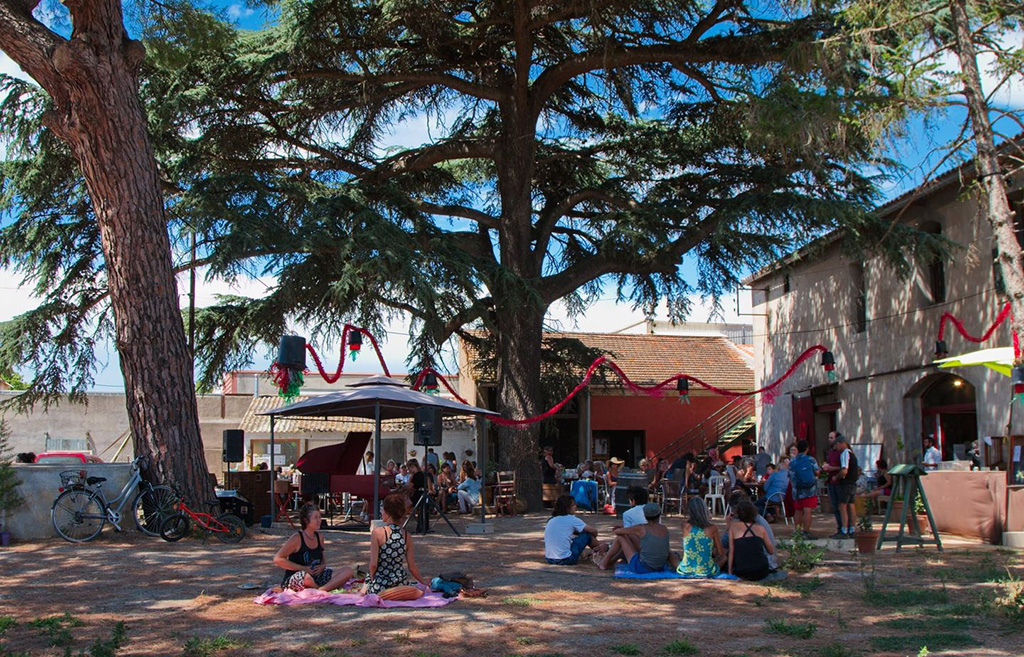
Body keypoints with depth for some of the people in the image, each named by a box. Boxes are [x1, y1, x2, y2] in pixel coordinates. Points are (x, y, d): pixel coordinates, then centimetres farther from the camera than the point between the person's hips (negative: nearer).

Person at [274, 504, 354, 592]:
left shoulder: (319, 538, 10)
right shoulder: (297, 538, -10)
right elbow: (277, 559, -15)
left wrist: (322, 566, -2)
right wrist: (303, 568, -16)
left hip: (316, 576, 7)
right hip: (293, 580, -7)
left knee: (348, 571, -10)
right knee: (306, 577, -44)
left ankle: (321, 590, -28)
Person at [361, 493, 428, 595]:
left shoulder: (377, 533, -13)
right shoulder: (407, 536, -2)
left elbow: (373, 565, -13)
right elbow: (412, 568, 3)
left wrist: (372, 578, 8)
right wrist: (424, 584, 19)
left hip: (379, 588, -1)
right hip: (401, 585, 2)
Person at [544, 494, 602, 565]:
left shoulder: (551, 520, 12)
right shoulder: (571, 519, -5)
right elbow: (593, 531, 3)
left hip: (549, 560, 7)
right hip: (566, 560, -7)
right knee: (587, 534, 8)